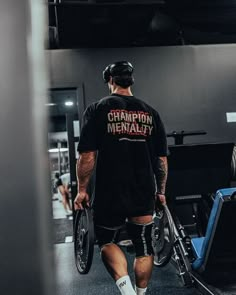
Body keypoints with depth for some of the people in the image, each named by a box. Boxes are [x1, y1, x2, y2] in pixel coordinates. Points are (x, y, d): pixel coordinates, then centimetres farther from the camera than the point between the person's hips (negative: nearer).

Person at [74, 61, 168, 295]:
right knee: (144, 246, 15)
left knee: (107, 242, 15)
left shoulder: (98, 109, -4)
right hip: (144, 194, 3)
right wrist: (161, 191, 17)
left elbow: (87, 156, -10)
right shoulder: (150, 113, 6)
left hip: (109, 194, -2)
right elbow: (162, 159, 7)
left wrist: (82, 190, 1)